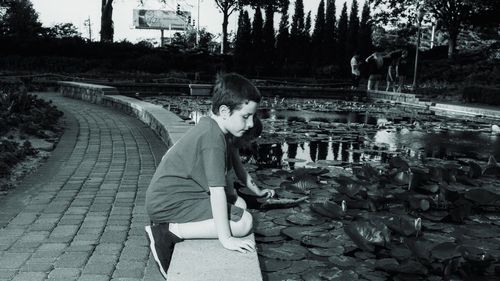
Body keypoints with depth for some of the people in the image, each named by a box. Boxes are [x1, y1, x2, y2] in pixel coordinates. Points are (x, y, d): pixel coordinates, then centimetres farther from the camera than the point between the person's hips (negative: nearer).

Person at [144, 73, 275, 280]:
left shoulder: (210, 126, 8)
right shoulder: (214, 139, -21)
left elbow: (236, 165, 23)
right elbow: (217, 190, -25)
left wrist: (256, 190, 31)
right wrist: (225, 238, -24)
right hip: (169, 202, -10)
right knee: (243, 221, -15)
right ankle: (168, 232, -12)